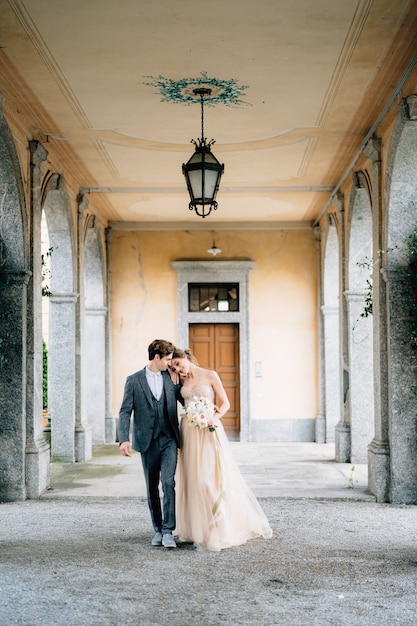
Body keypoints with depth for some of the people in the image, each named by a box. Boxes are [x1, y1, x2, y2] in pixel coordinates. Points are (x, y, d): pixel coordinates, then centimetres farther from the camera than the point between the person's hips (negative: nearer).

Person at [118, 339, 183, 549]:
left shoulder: (171, 378, 8)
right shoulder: (134, 381, 2)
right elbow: (125, 412, -2)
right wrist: (124, 439, -14)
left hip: (169, 439, 0)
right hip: (147, 441, 0)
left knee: (168, 482, -13)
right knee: (152, 487, 7)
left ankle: (168, 531, -11)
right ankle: (158, 529, 20)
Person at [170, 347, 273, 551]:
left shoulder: (210, 375, -3)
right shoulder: (182, 380, 11)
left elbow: (225, 403, -2)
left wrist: (214, 417, -19)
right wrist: (174, 376, 4)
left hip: (209, 432, -5)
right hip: (189, 433, 5)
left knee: (212, 478, -7)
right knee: (192, 478, 6)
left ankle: (218, 530, -1)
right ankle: (196, 526, 15)